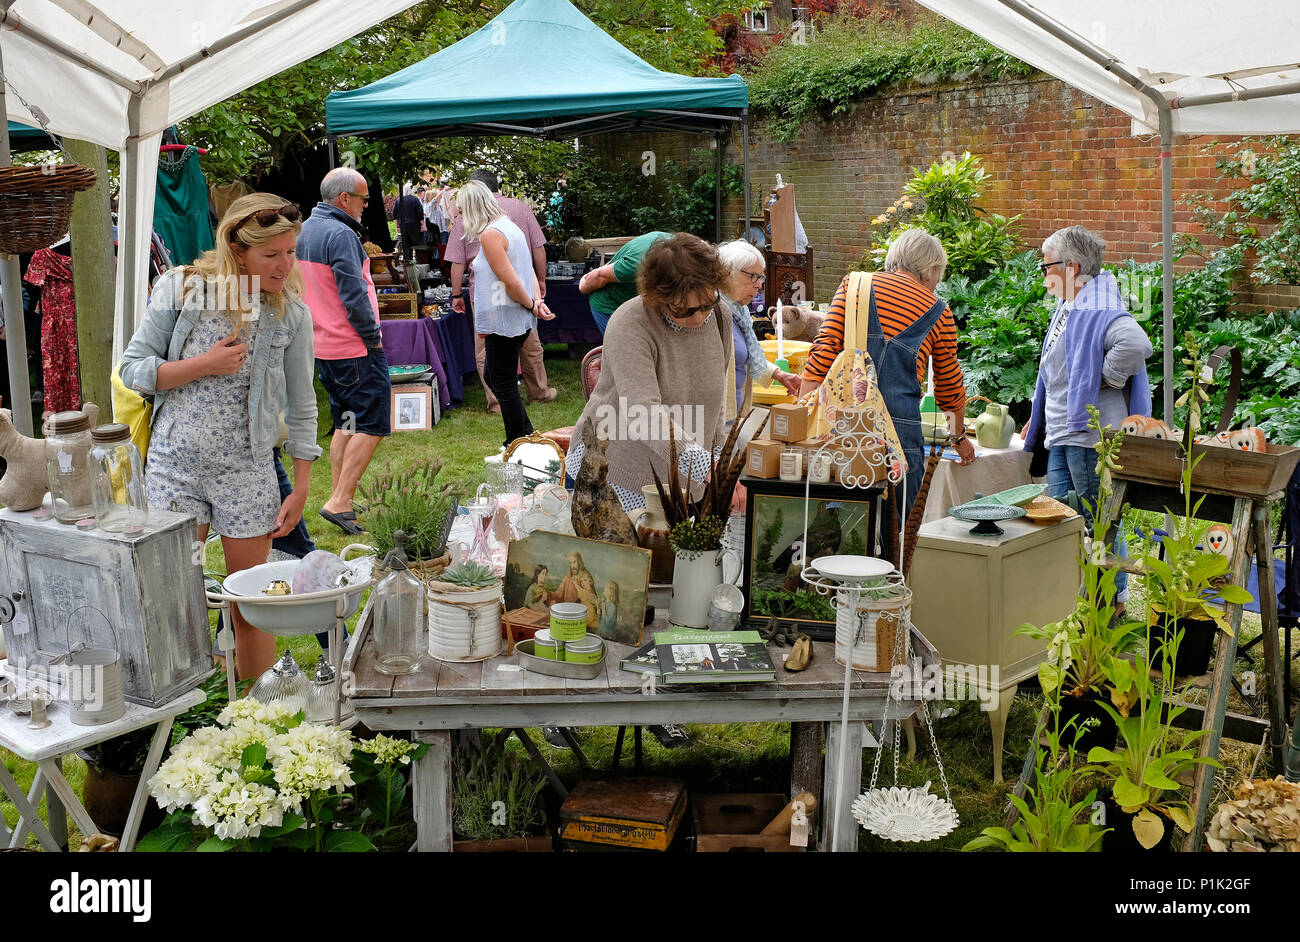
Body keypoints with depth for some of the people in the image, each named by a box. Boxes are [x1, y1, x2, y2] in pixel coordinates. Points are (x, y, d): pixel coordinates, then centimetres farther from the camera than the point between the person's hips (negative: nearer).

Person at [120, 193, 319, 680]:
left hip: (248, 470, 1)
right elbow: (133, 368, -2)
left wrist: (300, 490, 3)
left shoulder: (292, 315, -3)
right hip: (175, 463, 0)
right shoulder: (181, 288, -6)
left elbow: (301, 408, 4)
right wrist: (204, 365, -16)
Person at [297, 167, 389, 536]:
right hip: (354, 348, -10)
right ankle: (340, 502, -10)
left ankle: (339, 501, 19)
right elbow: (354, 294, -22)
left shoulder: (305, 230, 13)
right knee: (371, 425, -5)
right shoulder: (341, 234, -18)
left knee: (345, 423, 17)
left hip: (323, 345, 10)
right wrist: (373, 338, -12)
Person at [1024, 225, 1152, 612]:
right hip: (1061, 434, 10)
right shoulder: (1067, 308, 17)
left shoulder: (1099, 308, -16)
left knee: (1099, 520, 0)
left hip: (1091, 433, -10)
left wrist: (1108, 378, -21)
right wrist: (1037, 421, 25)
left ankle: (1115, 596, 12)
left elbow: (1135, 343, -36)